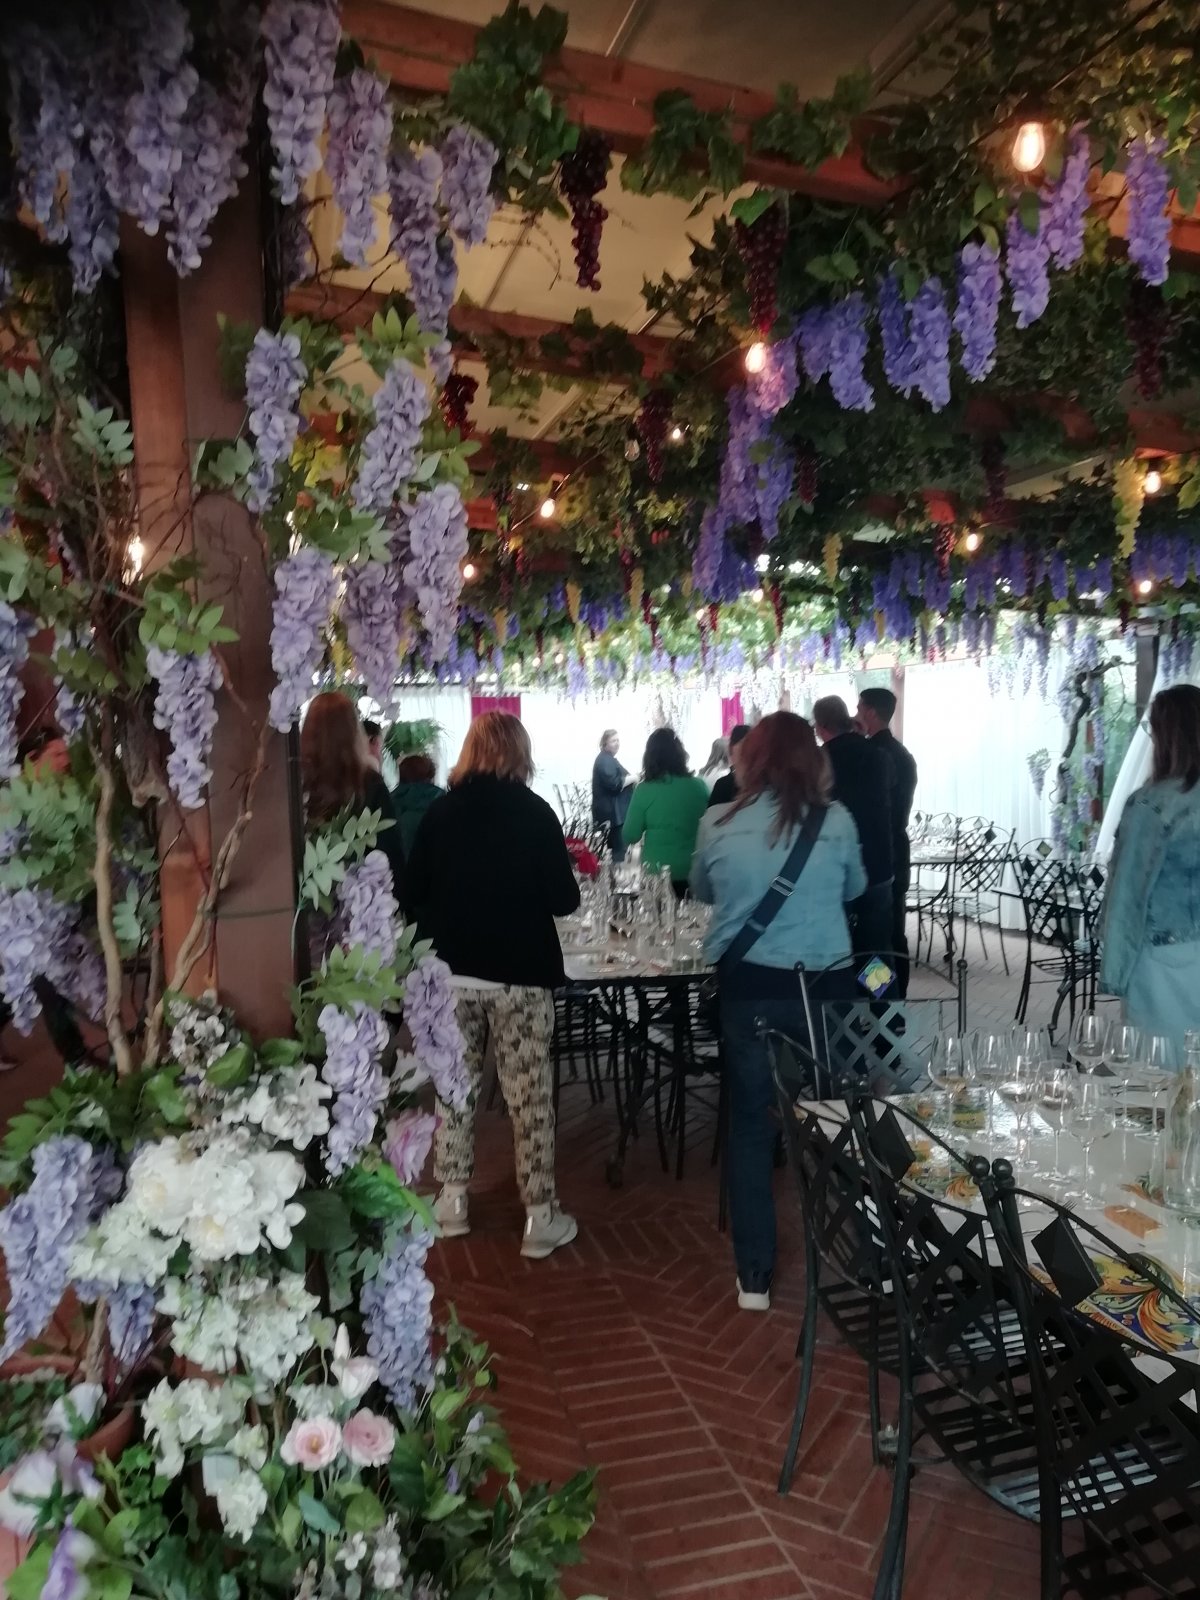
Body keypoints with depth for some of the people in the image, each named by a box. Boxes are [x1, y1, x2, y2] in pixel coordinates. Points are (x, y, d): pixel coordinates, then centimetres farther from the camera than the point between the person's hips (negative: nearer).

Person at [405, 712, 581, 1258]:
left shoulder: (439, 811, -1)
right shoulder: (534, 812, -9)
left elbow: (415, 893, 4)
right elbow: (563, 899, -8)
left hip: (451, 972, 3)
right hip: (520, 973, -3)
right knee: (529, 1095, 4)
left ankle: (452, 1200, 26)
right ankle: (540, 1216, 11)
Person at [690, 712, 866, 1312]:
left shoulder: (718, 825, -7)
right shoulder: (835, 821, -7)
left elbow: (701, 891, 11)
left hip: (747, 986, 0)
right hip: (822, 985, 1)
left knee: (750, 1123, 12)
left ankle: (754, 1275, 20)